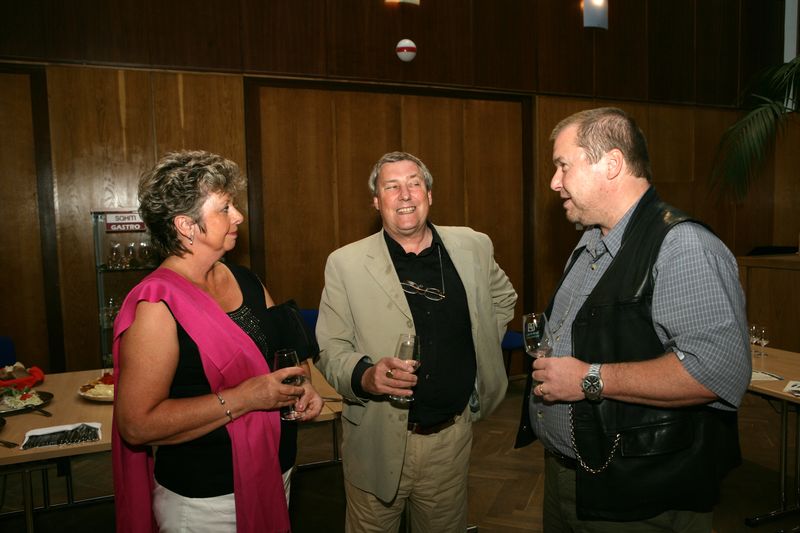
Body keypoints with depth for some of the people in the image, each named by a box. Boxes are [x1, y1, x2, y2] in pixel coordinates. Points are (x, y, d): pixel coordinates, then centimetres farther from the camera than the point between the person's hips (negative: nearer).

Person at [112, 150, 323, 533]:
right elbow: (136, 424, -24)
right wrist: (243, 398, -25)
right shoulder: (157, 306, -20)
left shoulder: (246, 281, 1)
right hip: (204, 500, -6)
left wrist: (298, 386, -4)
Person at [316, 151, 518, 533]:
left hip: (453, 435, 3)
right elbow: (330, 350, -8)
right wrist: (364, 375, -27)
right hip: (377, 442, -2)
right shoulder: (345, 263, -8)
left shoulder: (474, 247, 1)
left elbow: (503, 298, 19)